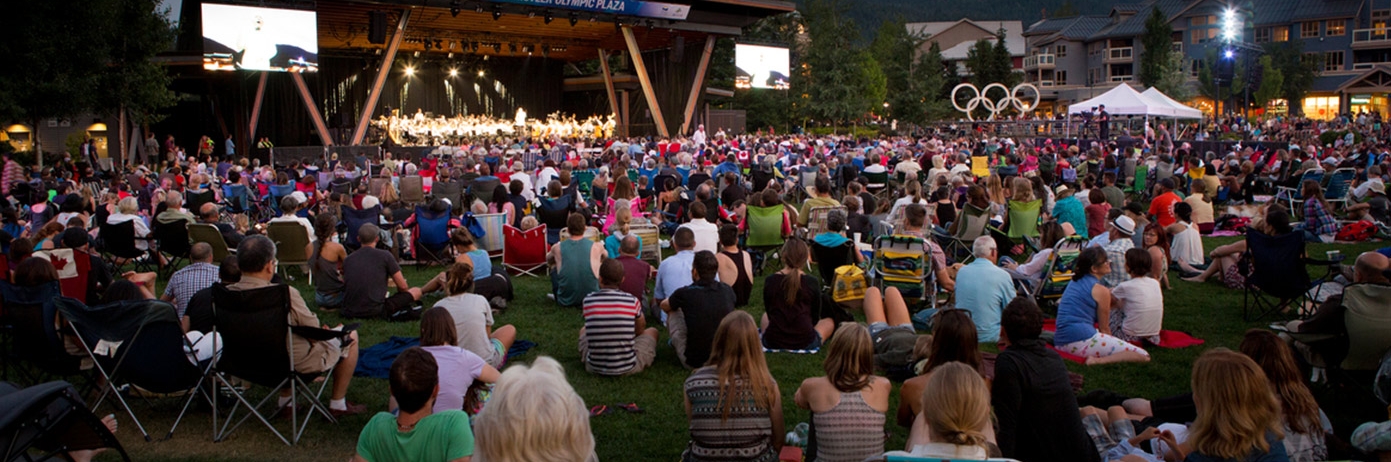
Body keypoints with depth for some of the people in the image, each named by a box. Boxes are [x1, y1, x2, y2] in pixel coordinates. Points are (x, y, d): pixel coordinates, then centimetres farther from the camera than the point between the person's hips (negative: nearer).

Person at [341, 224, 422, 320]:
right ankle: (395, 314, -10)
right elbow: (403, 287, 5)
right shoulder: (384, 255, 1)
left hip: (349, 312, 3)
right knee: (416, 291, 13)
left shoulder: (347, 259, 13)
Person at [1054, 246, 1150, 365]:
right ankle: (1097, 361, -24)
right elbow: (1104, 328, 3)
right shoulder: (1100, 290, -4)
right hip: (1082, 340, -9)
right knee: (1143, 356, -11)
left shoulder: (1074, 282, 18)